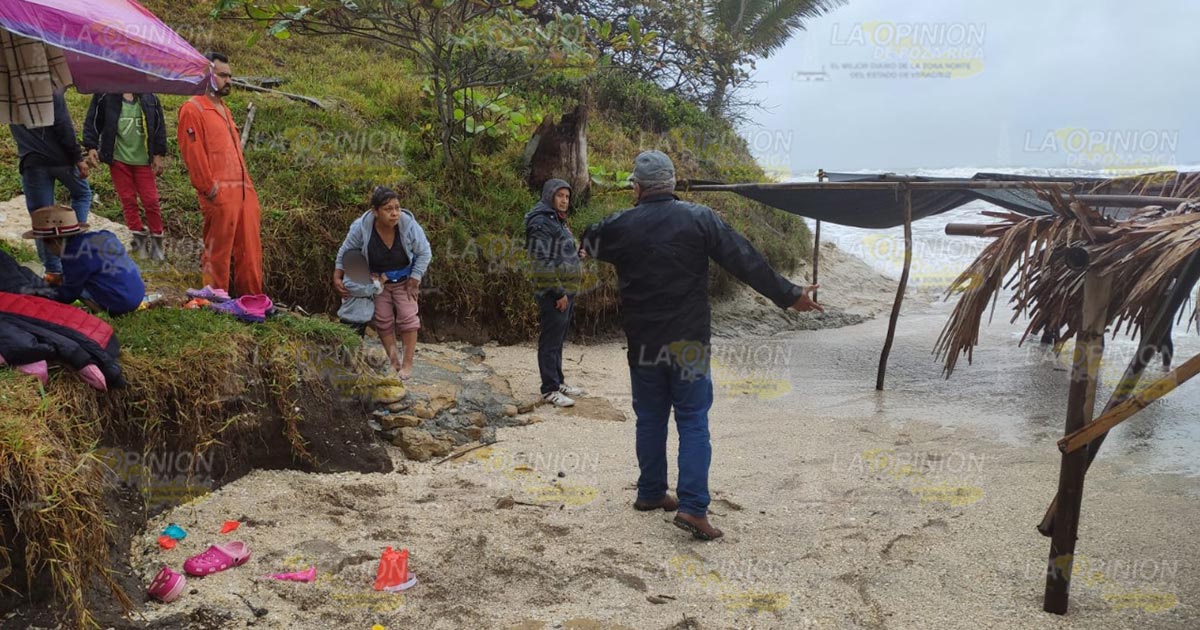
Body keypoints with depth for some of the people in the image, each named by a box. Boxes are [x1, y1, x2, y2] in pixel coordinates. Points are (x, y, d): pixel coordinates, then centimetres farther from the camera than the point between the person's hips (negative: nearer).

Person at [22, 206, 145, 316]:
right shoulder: (101, 237, 11)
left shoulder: (76, 254, -13)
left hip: (120, 304, -9)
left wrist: (35, 294, 8)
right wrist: (60, 278, 27)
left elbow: (68, 293, -4)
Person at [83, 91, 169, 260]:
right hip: (118, 159, -1)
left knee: (151, 201, 1)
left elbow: (159, 125, 7)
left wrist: (159, 154, 4)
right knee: (128, 201, 4)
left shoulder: (149, 98, 2)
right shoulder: (104, 96, -2)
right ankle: (139, 238, 14)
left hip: (143, 159, 1)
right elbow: (92, 121, 1)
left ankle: (156, 241, 13)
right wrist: (91, 147, -8)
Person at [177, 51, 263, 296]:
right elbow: (193, 154, -12)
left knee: (250, 251, 10)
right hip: (220, 194, -8)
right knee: (217, 252, -2)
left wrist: (247, 184, 17)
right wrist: (210, 189, -15)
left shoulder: (223, 109, 22)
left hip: (244, 191, 8)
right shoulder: (193, 109, -5)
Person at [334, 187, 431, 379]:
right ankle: (393, 361, 19)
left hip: (404, 280, -1)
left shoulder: (409, 224, -30)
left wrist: (414, 280, -15)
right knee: (383, 320, 6)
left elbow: (424, 253, -15)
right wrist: (337, 277, -11)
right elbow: (345, 252, -9)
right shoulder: (361, 227, -27)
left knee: (408, 318, -4)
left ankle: (408, 364, 5)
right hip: (377, 281, 2)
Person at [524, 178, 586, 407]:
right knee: (551, 341, -4)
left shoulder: (557, 220, 18)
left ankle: (558, 382, 26)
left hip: (566, 291, 10)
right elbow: (541, 261, -20)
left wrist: (576, 253, 9)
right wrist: (558, 292, -20)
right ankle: (550, 389, 2)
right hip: (553, 293, -10)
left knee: (558, 339, 16)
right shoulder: (541, 223, -13)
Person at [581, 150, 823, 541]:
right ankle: (692, 507, -6)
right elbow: (746, 262, -7)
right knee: (693, 421, 2)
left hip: (643, 344, 2)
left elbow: (588, 245, 20)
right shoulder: (700, 219, -6)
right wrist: (789, 296, 1)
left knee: (650, 418, 16)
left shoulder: (620, 226, -2)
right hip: (689, 343, -2)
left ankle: (651, 493, 27)